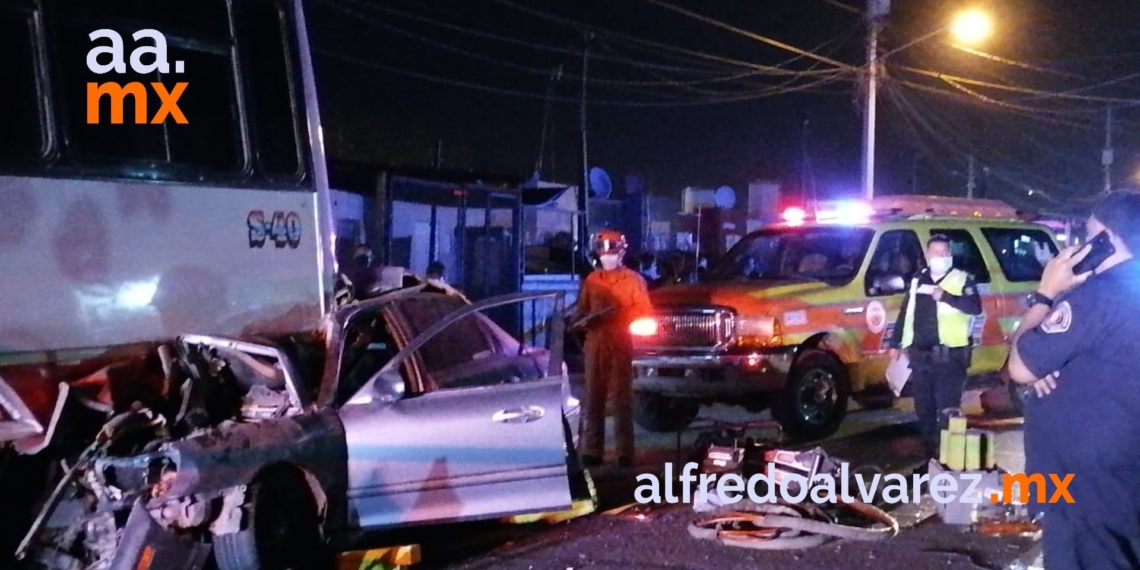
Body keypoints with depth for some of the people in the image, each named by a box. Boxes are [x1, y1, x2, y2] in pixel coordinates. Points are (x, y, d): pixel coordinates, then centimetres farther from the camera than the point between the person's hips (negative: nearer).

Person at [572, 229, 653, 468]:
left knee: (622, 399, -2)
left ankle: (625, 453, 0)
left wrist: (618, 316, -14)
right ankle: (591, 451, 7)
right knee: (593, 398, 3)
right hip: (595, 344, 4)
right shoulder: (591, 279, 15)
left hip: (621, 345, -3)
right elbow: (582, 310, 19)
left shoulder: (633, 279, 4)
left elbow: (644, 312, 0)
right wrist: (580, 321, -3)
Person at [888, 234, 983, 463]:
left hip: (950, 355, -6)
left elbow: (975, 307, -17)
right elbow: (905, 313, 20)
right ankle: (929, 454, 23)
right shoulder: (918, 281, 15)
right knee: (923, 409, 12)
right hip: (920, 355, 6)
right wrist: (896, 343, 18)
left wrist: (946, 297, -25)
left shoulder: (962, 280, -1)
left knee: (947, 410, -10)